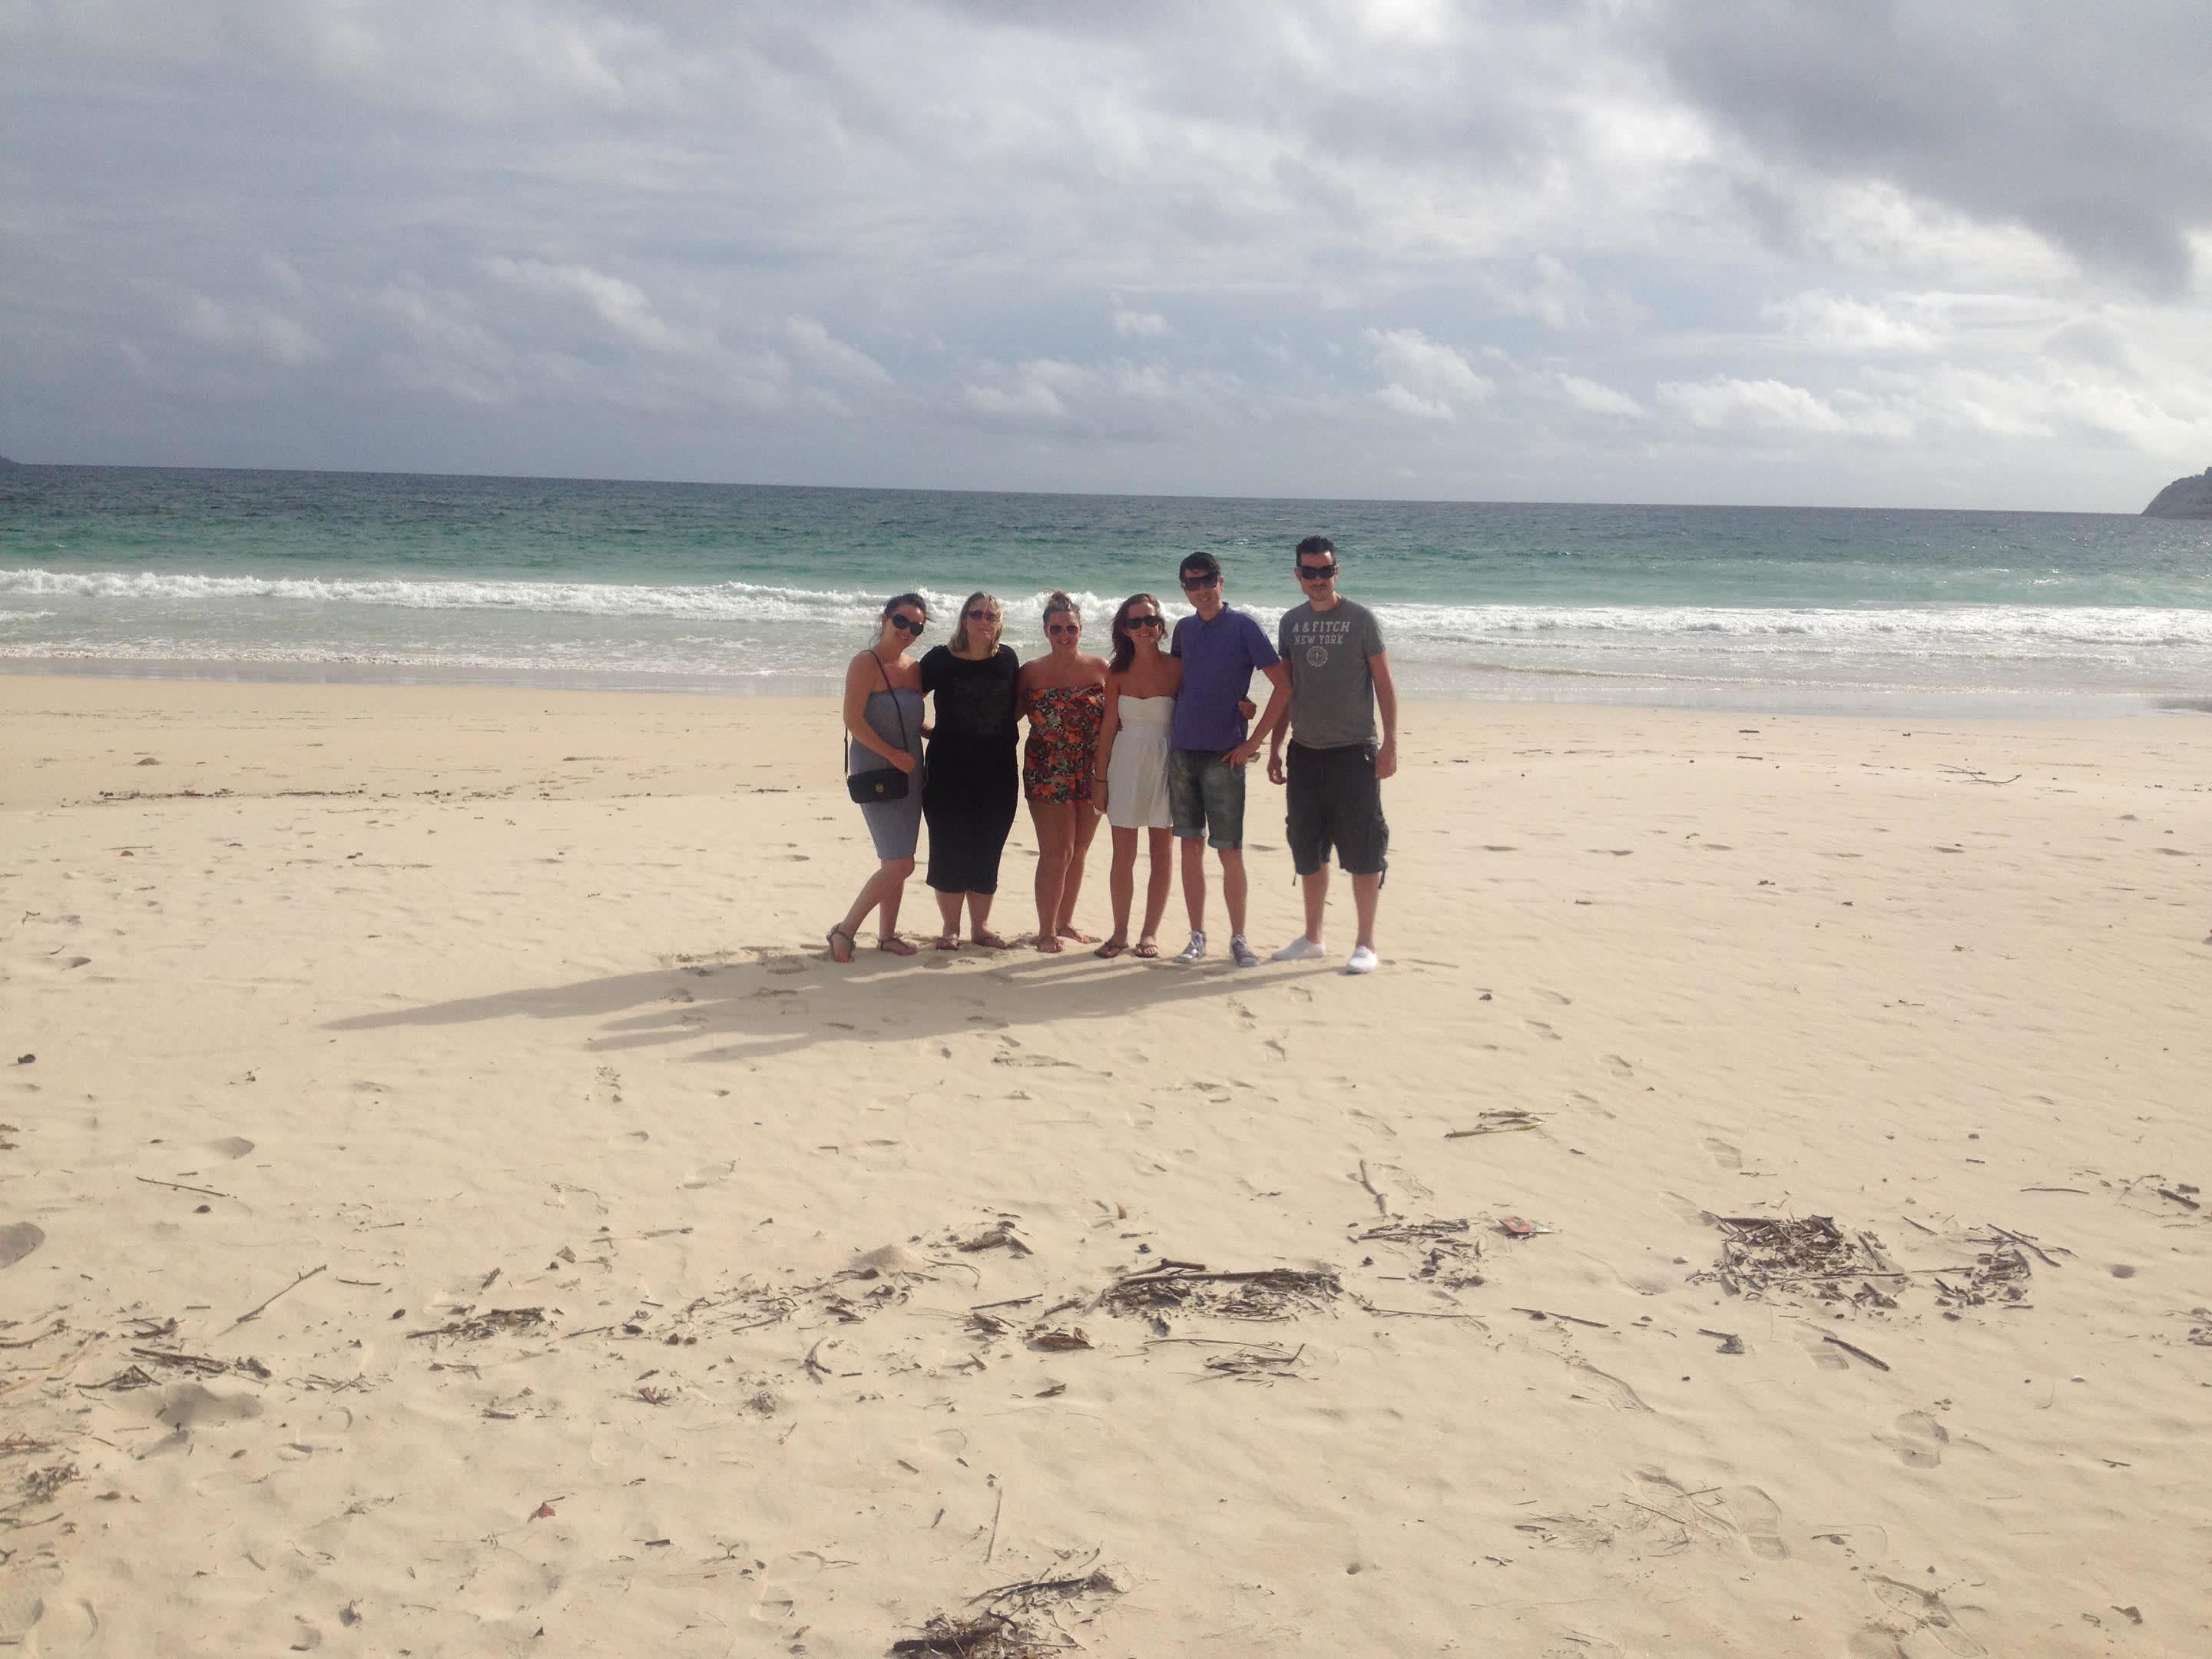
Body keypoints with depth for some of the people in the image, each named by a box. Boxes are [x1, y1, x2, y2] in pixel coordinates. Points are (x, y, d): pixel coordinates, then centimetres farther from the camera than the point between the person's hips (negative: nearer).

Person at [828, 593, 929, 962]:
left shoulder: (913, 668, 9)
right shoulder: (865, 664, -12)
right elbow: (853, 721, -18)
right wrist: (894, 755, -17)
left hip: (909, 771, 7)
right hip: (875, 772, -7)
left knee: (896, 863, 12)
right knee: (899, 865, -12)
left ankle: (887, 934, 24)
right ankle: (844, 931, 0)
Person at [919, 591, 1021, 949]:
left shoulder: (1007, 659, 5)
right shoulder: (941, 660, -3)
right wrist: (933, 731, -3)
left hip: (997, 770, 2)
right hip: (949, 771, -2)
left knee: (988, 851, 8)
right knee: (949, 848, 1)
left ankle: (980, 925, 19)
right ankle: (950, 927, 13)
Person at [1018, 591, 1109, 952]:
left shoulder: (1100, 668, 1)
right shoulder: (1031, 672, -1)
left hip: (1091, 773, 2)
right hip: (1047, 774, -2)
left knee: (1078, 851, 11)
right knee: (1056, 852, -7)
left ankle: (1065, 922, 24)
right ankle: (1046, 930, 1)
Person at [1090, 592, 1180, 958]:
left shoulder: (1176, 669, -4)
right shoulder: (1117, 671, 2)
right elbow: (1109, 725, 4)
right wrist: (1100, 777, 2)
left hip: (1165, 763, -1)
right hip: (1126, 763, 2)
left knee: (1161, 852, 5)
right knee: (1122, 854, 4)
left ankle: (1150, 933, 14)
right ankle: (1120, 933, 12)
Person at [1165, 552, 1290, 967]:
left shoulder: (1243, 627, -6)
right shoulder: (1183, 629, 10)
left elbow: (1283, 685, -9)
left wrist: (1254, 742, -10)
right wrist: (1171, 725, 11)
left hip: (1224, 756, -5)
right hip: (1182, 750, 5)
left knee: (1230, 852, -3)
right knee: (1190, 847, 6)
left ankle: (1238, 939, 7)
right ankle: (1197, 937, 13)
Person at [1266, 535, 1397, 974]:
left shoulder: (1361, 620, -5)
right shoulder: (1291, 622, 8)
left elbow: (1384, 684, -4)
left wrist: (1390, 743, -10)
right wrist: (1274, 747, 12)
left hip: (1353, 752, -5)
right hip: (1305, 752, 5)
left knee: (1362, 851, -3)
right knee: (1308, 850, 12)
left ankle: (1366, 945, 4)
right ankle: (1312, 938, 24)